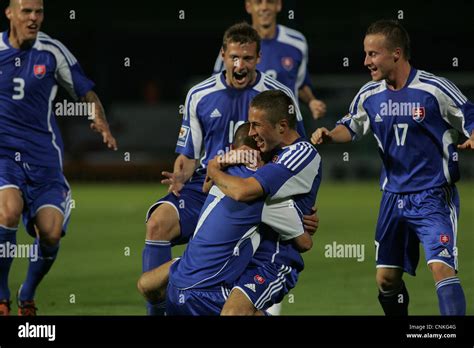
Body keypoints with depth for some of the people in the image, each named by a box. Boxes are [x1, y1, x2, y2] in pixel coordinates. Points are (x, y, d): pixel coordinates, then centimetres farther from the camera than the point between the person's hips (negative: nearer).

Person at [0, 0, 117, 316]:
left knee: (51, 232, -11)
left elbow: (86, 91, 8)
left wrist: (101, 121, -9)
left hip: (43, 156, 1)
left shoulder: (52, 51, 1)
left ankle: (27, 298, 18)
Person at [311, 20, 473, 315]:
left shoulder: (435, 89, -13)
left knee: (442, 268, -21)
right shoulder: (369, 96, 3)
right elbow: (351, 127, 21)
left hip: (434, 195, -6)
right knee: (386, 279, 9)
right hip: (394, 198, 6)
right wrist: (329, 135, 0)